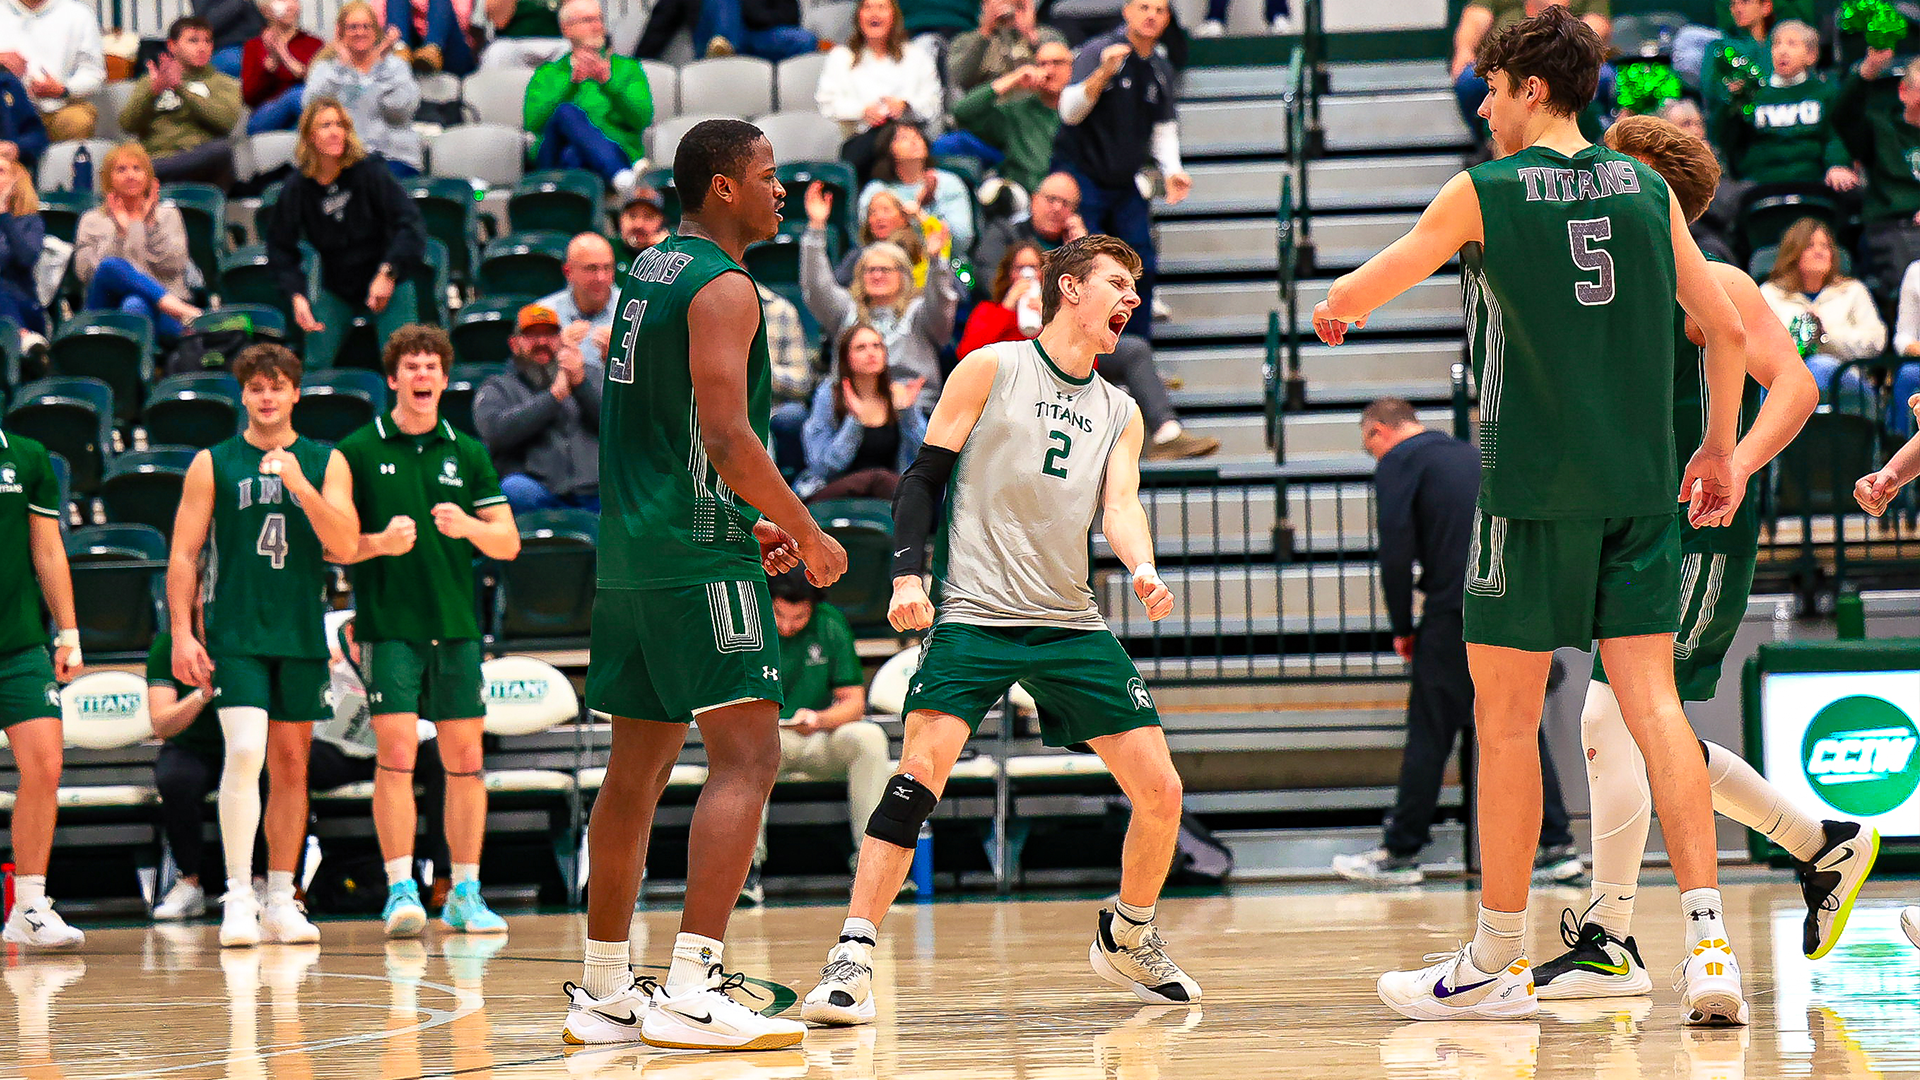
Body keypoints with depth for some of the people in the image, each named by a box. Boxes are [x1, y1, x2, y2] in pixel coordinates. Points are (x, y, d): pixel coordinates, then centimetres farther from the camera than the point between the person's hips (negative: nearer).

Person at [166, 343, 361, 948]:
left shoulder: (326, 464, 7)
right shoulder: (213, 465, 4)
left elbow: (344, 545, -4)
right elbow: (183, 555, 4)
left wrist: (300, 485, -16)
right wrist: (182, 634, -5)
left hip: (302, 635, 3)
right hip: (234, 635, -3)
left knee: (291, 764, 6)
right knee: (245, 752, -18)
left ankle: (281, 902, 14)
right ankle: (237, 898, -14)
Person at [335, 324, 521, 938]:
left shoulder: (467, 453, 12)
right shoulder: (358, 451, 3)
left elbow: (508, 543, 10)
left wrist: (469, 527, -9)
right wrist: (381, 542, -15)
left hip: (456, 625, 3)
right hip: (389, 626, -3)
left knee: (464, 757, 3)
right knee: (396, 753, -11)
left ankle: (465, 895, 9)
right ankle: (401, 891, -10)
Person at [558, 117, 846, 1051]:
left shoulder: (644, 274, 18)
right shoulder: (722, 286, -11)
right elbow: (726, 434, -19)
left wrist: (744, 522, 24)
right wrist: (808, 533, -9)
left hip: (629, 554, 10)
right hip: (698, 556, -10)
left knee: (637, 766, 13)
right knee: (747, 755, -12)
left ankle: (603, 992, 18)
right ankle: (691, 991, -22)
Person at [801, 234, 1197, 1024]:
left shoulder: (1121, 413, 14)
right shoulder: (990, 370, 1)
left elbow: (1120, 507, 1)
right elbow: (924, 477, 0)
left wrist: (1143, 571, -21)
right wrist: (908, 574, -13)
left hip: (1071, 624, 5)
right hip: (975, 614, -5)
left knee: (1160, 790, 0)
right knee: (921, 768, -23)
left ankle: (1126, 940, 25)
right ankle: (852, 958, -20)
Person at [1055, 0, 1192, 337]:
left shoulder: (1161, 70, 8)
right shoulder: (1097, 51, -11)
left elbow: (1164, 126, 19)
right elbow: (1070, 111, -22)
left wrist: (1172, 170, 3)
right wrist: (1103, 73, -36)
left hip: (1125, 183, 6)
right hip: (1082, 174, -6)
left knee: (1141, 266, 2)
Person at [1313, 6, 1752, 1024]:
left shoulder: (1483, 194, -3)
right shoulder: (1645, 188, 8)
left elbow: (1354, 294, 9)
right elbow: (1726, 331, 9)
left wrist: (1334, 311, 32)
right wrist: (1718, 449, 20)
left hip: (1532, 490, -4)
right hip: (1641, 488, 4)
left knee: (1506, 720, 4)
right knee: (1653, 704, 1)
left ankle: (1496, 963, 10)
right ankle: (1708, 938, -13)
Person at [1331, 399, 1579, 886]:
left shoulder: (1398, 463, 2)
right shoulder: (1472, 454, 24)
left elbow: (1396, 551, -8)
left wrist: (1402, 628, 2)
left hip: (1457, 609, -6)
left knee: (1429, 735, 0)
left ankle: (1400, 854, 6)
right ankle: (1557, 848, 6)